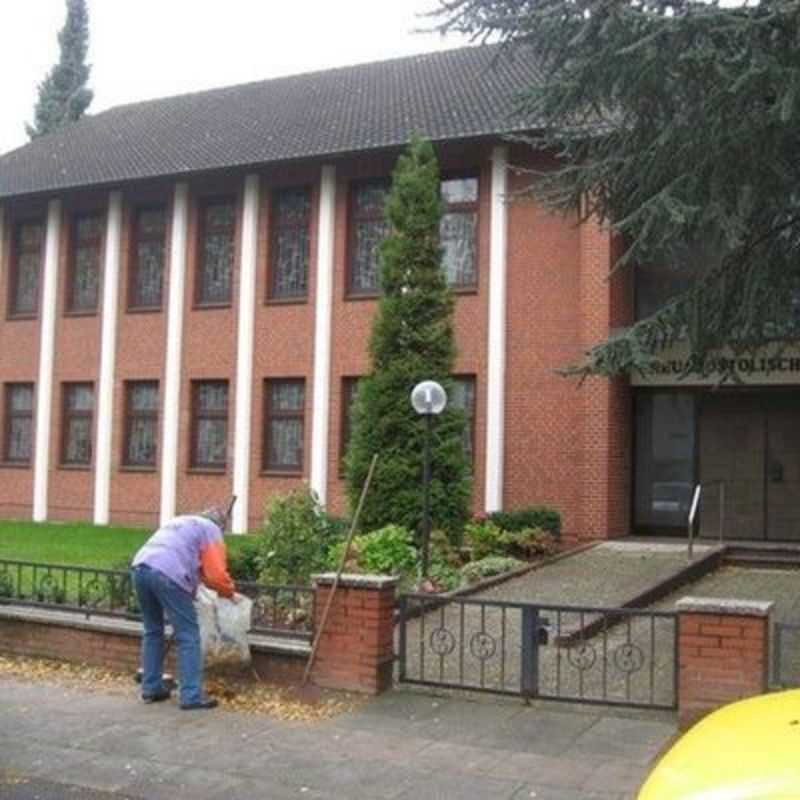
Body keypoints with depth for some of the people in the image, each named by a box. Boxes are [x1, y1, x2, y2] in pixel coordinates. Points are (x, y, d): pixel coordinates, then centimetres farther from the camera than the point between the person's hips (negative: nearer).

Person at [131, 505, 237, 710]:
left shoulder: (179, 522, 35)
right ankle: (192, 696, -1)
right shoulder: (211, 530, 13)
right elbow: (216, 573, 4)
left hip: (140, 567, 8)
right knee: (188, 636, 0)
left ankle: (151, 689, 26)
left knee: (153, 631, 21)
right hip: (167, 574, -7)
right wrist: (230, 593, 19)